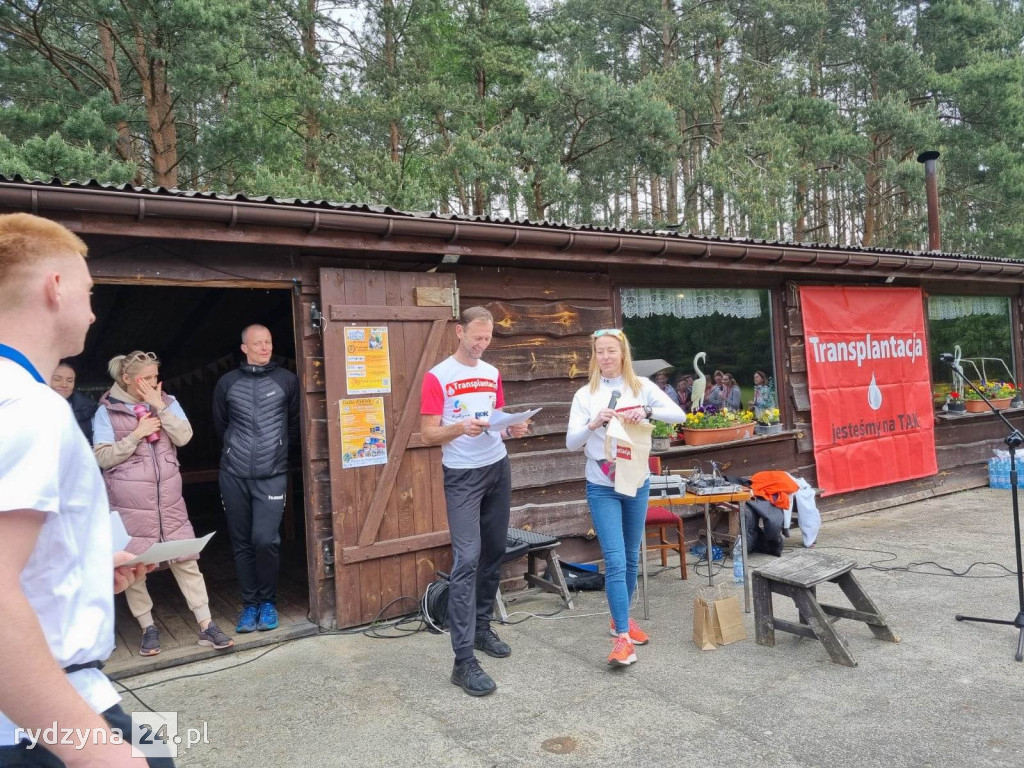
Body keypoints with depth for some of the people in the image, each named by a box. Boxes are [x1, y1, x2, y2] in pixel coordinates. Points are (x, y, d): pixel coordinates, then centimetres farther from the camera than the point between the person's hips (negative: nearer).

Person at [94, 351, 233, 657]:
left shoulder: (167, 401, 8)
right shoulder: (107, 411, -2)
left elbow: (184, 437, -5)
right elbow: (102, 458, -6)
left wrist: (160, 407, -11)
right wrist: (136, 434, -15)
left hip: (168, 497, 2)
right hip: (129, 502, -2)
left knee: (186, 560, 2)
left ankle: (207, 627, 7)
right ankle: (148, 628, 24)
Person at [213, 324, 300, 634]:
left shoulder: (286, 380, 2)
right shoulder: (227, 383, 5)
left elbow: (295, 423, 11)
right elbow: (220, 425, 16)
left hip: (272, 475, -2)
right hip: (234, 475, 2)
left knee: (265, 539, -11)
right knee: (242, 543, 7)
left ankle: (268, 601, 9)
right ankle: (249, 603, 21)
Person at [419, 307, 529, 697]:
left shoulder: (493, 374, 10)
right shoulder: (437, 377, -8)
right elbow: (428, 434, -11)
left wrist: (512, 430, -5)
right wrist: (460, 427, -28)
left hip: (498, 469, 6)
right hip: (462, 476, -6)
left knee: (494, 553, 13)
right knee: (467, 559, -12)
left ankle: (482, 628, 31)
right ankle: (463, 661, -9)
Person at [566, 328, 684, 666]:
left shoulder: (642, 386, 0)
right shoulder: (585, 394, -2)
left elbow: (678, 415, -9)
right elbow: (571, 443, -8)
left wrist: (647, 411, -26)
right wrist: (593, 425, -26)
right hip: (602, 487, -2)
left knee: (631, 558, 15)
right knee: (615, 561, -9)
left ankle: (622, 617, 33)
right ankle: (622, 637, -5)